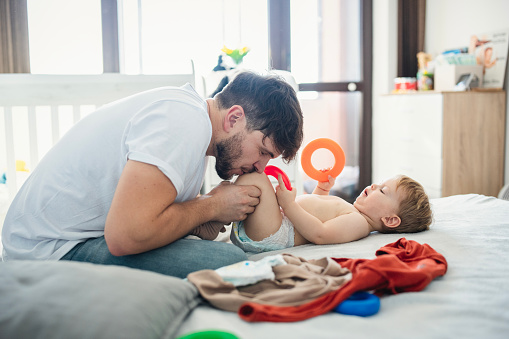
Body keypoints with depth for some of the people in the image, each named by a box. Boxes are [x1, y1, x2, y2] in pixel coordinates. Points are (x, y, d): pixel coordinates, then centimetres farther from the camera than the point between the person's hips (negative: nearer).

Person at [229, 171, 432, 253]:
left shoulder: (358, 223, -13)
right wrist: (322, 188, 20)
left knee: (255, 178, -23)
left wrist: (288, 204, -25)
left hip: (270, 237, -10)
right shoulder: (353, 213, 19)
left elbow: (319, 234, -28)